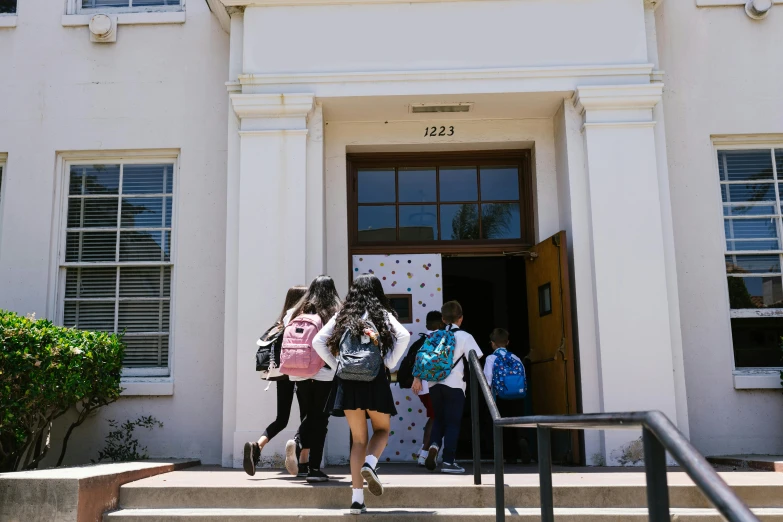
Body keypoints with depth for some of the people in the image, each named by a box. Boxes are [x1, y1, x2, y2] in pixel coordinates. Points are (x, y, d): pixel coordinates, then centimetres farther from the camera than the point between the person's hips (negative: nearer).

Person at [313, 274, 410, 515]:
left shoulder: (343, 317, 13)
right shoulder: (382, 314, 7)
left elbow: (318, 341, 4)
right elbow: (403, 336, -10)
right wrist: (389, 362, -1)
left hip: (347, 380, 2)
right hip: (374, 379, -2)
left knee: (358, 438, 11)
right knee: (381, 430, 18)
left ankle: (357, 499, 5)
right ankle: (369, 464, -13)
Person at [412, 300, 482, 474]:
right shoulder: (465, 336, 0)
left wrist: (417, 378, 4)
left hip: (434, 383, 4)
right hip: (454, 385, -4)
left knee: (439, 419, 19)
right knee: (452, 423, 5)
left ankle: (434, 445, -6)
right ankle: (448, 461, 4)